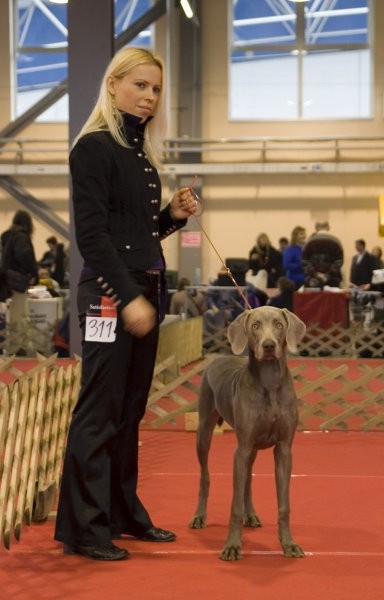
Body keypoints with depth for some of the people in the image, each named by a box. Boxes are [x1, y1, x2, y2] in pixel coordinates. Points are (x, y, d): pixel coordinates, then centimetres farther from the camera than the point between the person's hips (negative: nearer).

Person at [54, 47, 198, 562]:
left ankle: (124, 513, 23)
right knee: (99, 411, -6)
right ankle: (84, 529, 0)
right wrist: (128, 296, -20)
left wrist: (174, 215, 3)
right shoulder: (94, 148, -9)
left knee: (130, 409, 14)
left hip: (145, 290, 9)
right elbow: (92, 234, -15)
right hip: (109, 292, -9)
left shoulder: (142, 152, 16)